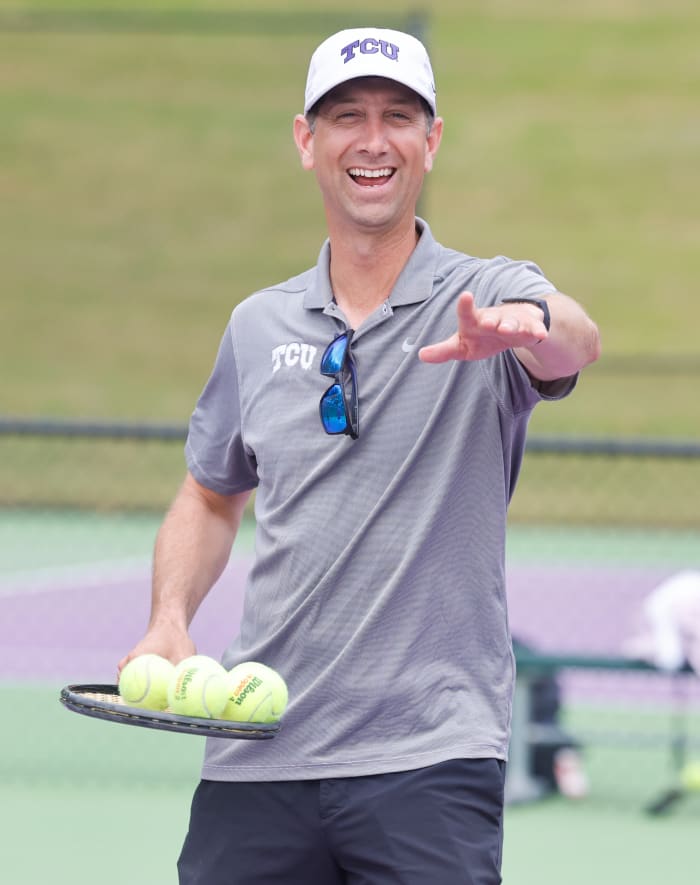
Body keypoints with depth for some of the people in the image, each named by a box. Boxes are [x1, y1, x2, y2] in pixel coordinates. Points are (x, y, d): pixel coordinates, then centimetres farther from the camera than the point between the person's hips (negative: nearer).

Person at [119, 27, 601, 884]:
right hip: (256, 758, 4)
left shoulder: (485, 299, -1)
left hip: (429, 758, -4)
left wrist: (528, 326, -48)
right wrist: (168, 620, 6)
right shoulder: (258, 326, 12)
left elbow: (574, 343, -25)